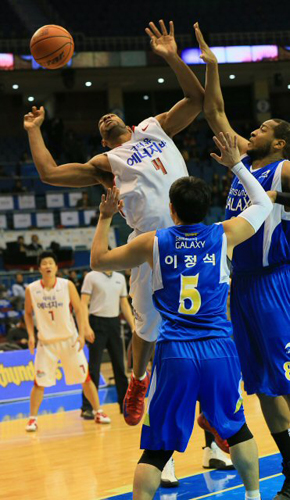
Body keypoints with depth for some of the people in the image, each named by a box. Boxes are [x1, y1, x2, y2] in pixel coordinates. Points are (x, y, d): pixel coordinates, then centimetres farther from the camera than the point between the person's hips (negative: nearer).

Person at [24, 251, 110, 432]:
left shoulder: (67, 285, -8)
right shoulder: (31, 290, -5)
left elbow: (78, 310, -3)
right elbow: (28, 313, 9)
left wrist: (81, 335, -11)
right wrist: (31, 335, -3)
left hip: (69, 340, 0)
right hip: (46, 342, 0)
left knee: (85, 377, 2)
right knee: (39, 382, -4)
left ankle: (99, 412, 13)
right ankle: (33, 419, 8)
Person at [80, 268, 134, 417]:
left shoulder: (120, 278, 11)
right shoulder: (92, 277, -4)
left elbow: (125, 305, 16)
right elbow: (84, 303, -8)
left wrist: (133, 327, 11)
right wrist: (86, 327, -18)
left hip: (114, 323, 5)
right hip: (97, 322, -5)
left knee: (119, 365, 9)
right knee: (94, 367, -5)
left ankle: (125, 403, 18)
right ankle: (87, 408, -2)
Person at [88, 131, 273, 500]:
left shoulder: (152, 243, 1)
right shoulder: (224, 235, 2)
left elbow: (98, 260, 14)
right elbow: (263, 204, 21)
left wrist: (105, 219, 25)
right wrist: (236, 164, 27)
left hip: (174, 354, -1)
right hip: (218, 349, 1)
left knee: (156, 447, 2)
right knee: (236, 429, 21)